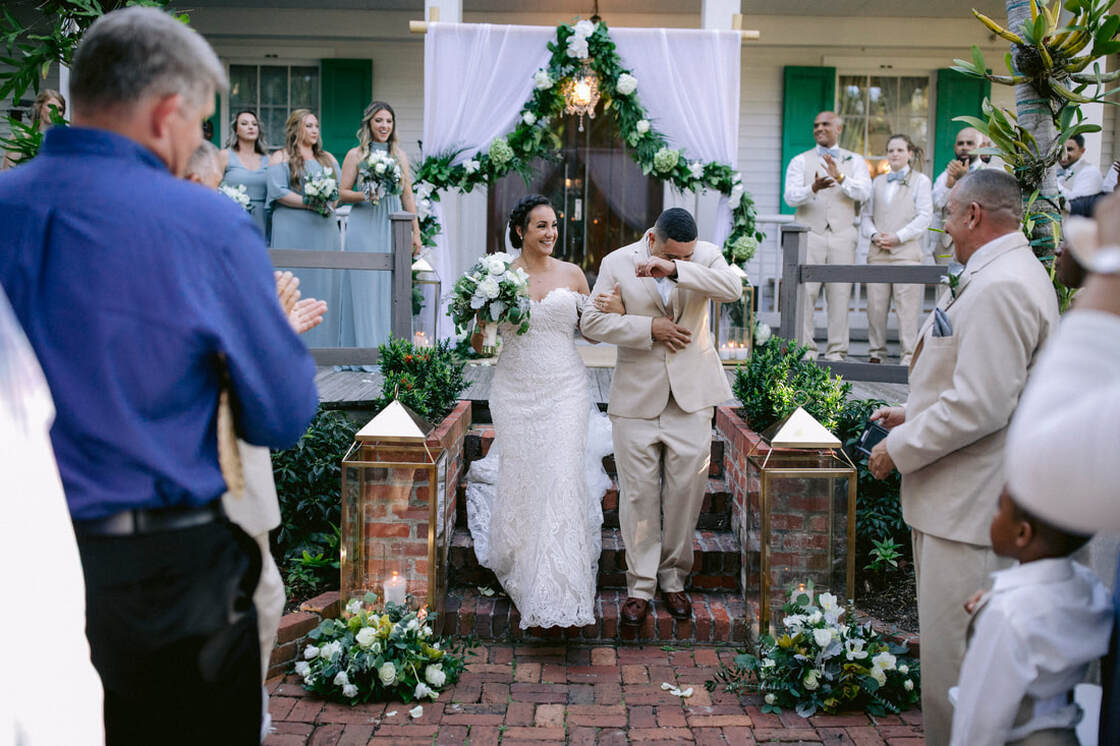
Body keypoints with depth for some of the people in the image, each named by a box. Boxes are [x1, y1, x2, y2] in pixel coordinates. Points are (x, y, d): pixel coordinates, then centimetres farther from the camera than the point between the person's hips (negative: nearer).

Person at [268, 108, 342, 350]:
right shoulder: (282, 157, 4)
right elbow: (277, 191, -9)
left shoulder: (328, 158, 19)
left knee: (324, 283, 1)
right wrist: (310, 203, -15)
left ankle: (322, 342, 5)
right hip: (292, 230, -5)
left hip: (324, 229, 5)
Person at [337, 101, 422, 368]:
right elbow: (342, 194, 1)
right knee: (365, 287, -4)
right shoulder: (356, 154, 3)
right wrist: (365, 195, -17)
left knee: (391, 286, 1)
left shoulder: (400, 155, 12)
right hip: (364, 228, -3)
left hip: (393, 227, 3)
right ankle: (365, 351, 1)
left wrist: (416, 232, 10)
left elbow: (408, 197, 14)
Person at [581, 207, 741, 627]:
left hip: (691, 394, 1)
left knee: (686, 489, 4)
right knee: (638, 493, 3)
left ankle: (674, 579, 22)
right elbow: (593, 321, -4)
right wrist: (649, 328, -13)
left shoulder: (706, 255, 0)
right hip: (636, 396, -1)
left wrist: (675, 269, -28)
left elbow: (733, 289, -19)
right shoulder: (616, 263, -1)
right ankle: (640, 587, 14)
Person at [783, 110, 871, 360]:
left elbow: (864, 192, -3)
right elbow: (791, 197, -3)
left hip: (842, 235, 1)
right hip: (809, 234, -1)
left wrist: (840, 177, -19)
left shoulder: (854, 161, 14)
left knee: (840, 294, -1)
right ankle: (805, 349, -1)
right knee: (805, 292, -7)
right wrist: (813, 188, -23)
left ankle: (836, 351, 4)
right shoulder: (800, 161, 12)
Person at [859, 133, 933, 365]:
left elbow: (924, 216, -1)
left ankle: (909, 354, -1)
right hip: (878, 252, 4)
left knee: (906, 305, -6)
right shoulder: (878, 181, 19)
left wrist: (898, 237, -10)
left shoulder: (920, 180, 7)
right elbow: (867, 214, 18)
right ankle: (876, 352, 11)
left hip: (906, 252, -4)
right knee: (875, 305, 1)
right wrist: (874, 235, -2)